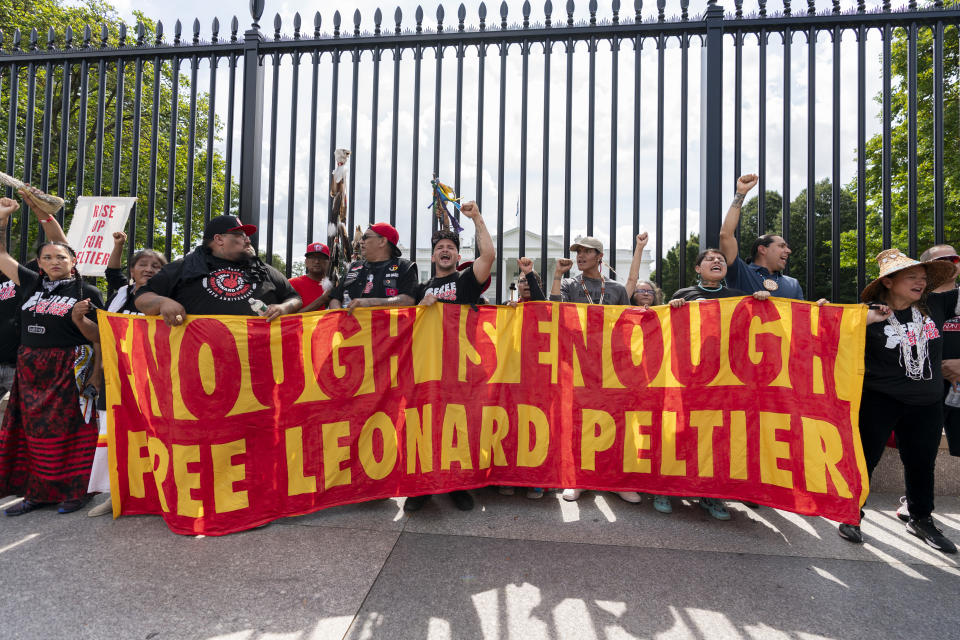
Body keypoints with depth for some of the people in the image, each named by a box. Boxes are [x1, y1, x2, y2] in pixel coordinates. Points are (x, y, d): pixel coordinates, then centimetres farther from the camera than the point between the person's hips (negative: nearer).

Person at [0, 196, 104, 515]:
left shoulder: (87, 292, -3)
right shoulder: (32, 283, 11)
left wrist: (95, 376, -13)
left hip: (69, 370, -5)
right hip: (30, 369, 5)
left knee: (67, 430, -1)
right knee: (34, 432, 10)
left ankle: (73, 491, 10)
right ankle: (36, 493, 21)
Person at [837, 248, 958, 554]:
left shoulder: (935, 304, 2)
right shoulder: (869, 313, -11)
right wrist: (868, 319, -24)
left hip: (927, 404, 5)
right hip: (879, 400, -5)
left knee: (921, 462, 19)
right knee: (864, 457, 4)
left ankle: (921, 519, 39)